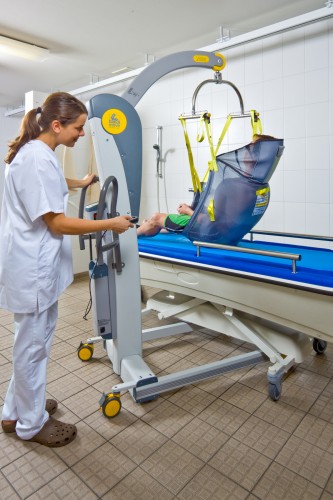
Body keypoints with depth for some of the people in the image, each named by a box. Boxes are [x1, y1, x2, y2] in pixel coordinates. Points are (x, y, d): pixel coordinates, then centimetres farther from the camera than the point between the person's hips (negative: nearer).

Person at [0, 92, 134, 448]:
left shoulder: (37, 153, 13)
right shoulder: (38, 158, -21)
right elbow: (57, 223, -22)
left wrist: (80, 183, 49)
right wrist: (110, 224, -15)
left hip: (37, 265, 11)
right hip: (32, 269, -11)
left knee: (34, 340, 21)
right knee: (32, 345, 6)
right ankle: (31, 423, 29)